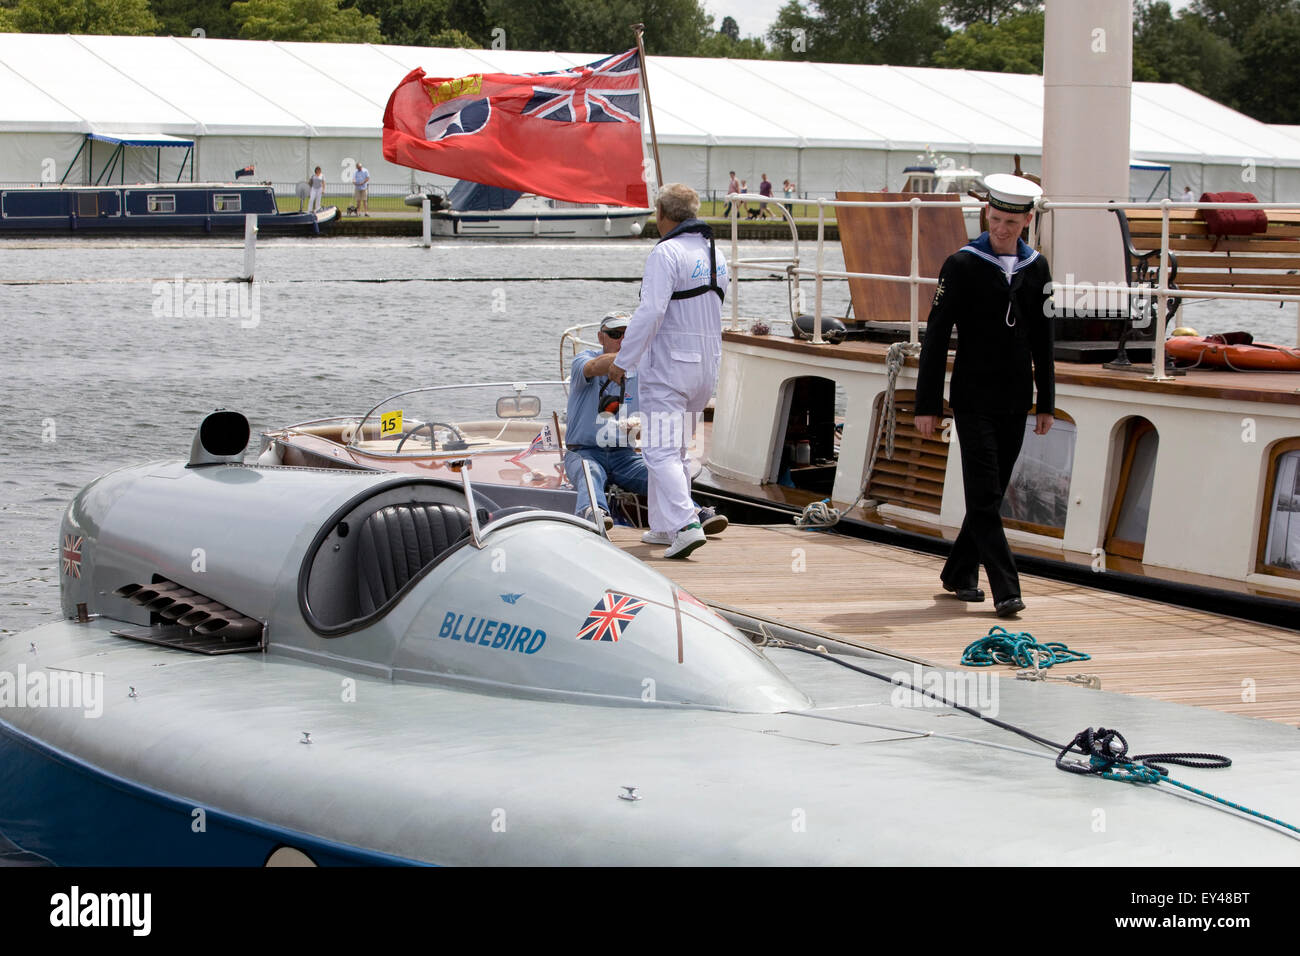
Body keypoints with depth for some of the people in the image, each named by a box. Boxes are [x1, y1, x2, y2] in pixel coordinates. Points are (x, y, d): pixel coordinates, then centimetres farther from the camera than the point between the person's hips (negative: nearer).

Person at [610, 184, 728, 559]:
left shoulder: (667, 252, -14)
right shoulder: (714, 252, 12)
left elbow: (651, 312, -22)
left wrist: (623, 360, -15)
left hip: (668, 363, -8)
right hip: (706, 363, 8)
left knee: (661, 450, -10)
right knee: (675, 450, 18)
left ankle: (685, 525, -23)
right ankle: (663, 526, 24)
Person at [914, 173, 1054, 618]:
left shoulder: (1036, 269, 8)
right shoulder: (962, 265, -6)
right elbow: (936, 337, -6)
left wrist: (1046, 402, 14)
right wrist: (928, 405, -9)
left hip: (1015, 400, 5)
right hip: (973, 397, -5)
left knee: (992, 493, 10)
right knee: (984, 497, -9)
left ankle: (959, 573, 25)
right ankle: (1006, 590, -12)